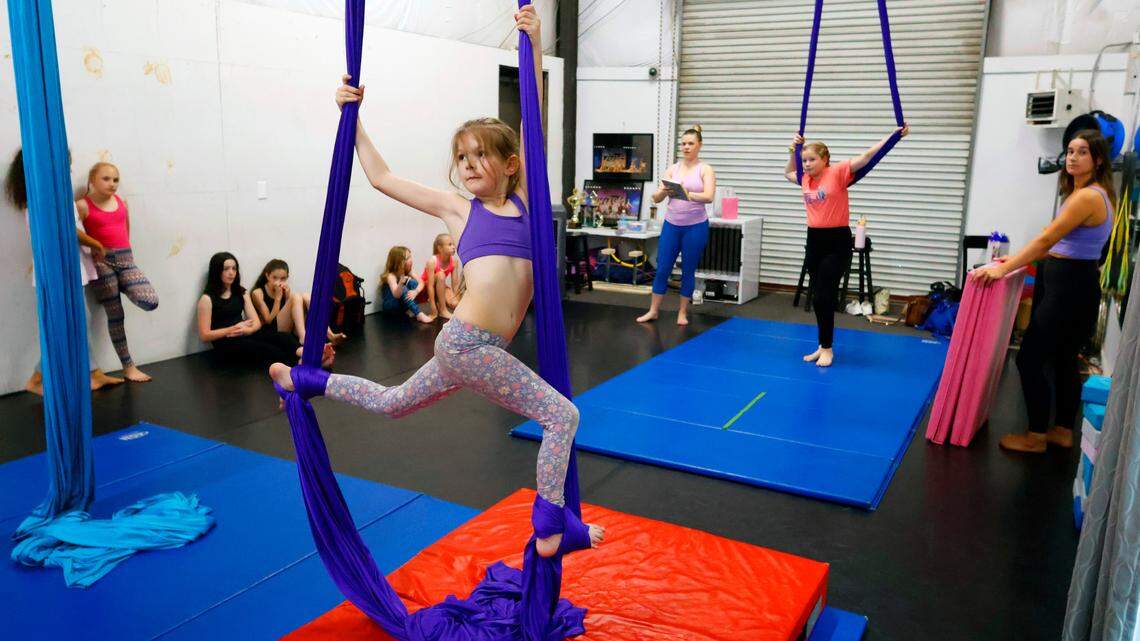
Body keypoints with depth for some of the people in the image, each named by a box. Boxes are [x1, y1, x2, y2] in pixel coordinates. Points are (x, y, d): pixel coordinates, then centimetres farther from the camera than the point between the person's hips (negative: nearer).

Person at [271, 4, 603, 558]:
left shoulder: (522, 200, 11)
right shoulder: (456, 208, 4)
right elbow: (382, 179, 15)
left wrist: (533, 45, -1)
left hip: (480, 346, 5)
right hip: (465, 343, -5)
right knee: (562, 415, -7)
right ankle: (551, 531, 2)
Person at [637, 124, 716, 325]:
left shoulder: (705, 169, -3)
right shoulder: (672, 169, 6)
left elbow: (708, 196, -19)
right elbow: (656, 198, 1)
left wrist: (688, 194, -37)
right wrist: (664, 191, -22)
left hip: (696, 227, -3)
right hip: (671, 225, 3)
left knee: (688, 271, 6)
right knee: (662, 269, 5)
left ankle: (683, 312, 19)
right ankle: (653, 310, 16)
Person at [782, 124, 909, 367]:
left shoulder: (837, 173, -9)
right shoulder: (806, 179, 8)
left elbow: (867, 156, -15)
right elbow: (788, 173, 30)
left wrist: (895, 134, -21)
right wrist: (793, 151, 17)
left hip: (837, 241, -6)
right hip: (814, 240, 6)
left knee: (824, 298, -6)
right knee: (817, 298, 11)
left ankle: (826, 348, 8)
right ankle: (824, 346, 22)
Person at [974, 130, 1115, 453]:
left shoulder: (1088, 197, -19)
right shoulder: (1091, 194, 14)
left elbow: (1045, 240, -22)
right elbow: (1060, 245, 18)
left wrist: (1003, 269, -21)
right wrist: (1017, 260, 17)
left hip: (1071, 287, -11)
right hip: (1069, 283, 11)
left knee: (1029, 359, -6)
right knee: (1064, 359, 17)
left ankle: (1036, 436, 5)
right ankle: (1063, 430, 27)